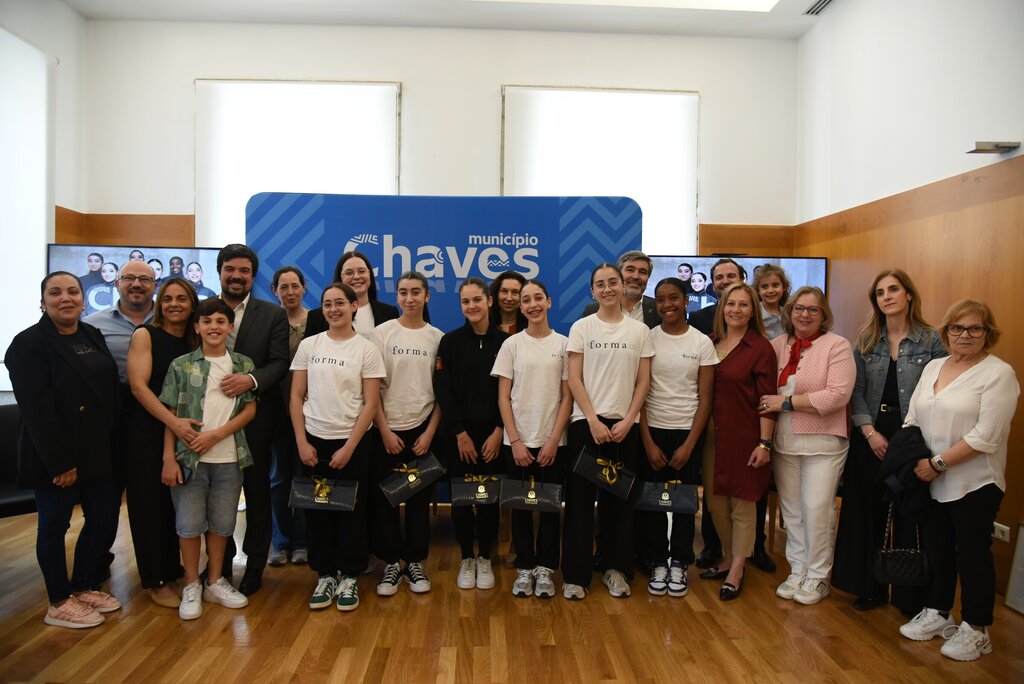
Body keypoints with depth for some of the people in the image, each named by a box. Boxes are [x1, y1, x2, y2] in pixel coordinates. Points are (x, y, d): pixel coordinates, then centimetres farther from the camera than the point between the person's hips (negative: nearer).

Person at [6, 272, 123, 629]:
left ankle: (83, 586, 31)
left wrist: (112, 444, 8)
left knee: (104, 519, 12)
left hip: (97, 451, 7)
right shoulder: (29, 343, -12)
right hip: (55, 457, -7)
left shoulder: (92, 336, 9)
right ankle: (59, 603, 22)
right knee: (54, 525, 7)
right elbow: (36, 409, -17)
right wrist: (59, 462, -19)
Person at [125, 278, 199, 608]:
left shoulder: (196, 342, 7)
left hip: (185, 432, 4)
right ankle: (155, 580, 16)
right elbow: (138, 385, -15)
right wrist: (173, 421, -26)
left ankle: (172, 569, 26)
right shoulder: (145, 335, -5)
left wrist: (184, 424, -8)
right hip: (147, 432, -4)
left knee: (178, 503, 10)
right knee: (151, 504, 4)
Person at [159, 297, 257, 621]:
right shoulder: (181, 365, 1)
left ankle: (215, 582, 27)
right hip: (189, 457, -1)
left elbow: (250, 410, 2)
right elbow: (171, 415, 0)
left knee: (221, 523, 10)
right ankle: (192, 586, 22)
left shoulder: (243, 364, 5)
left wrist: (216, 434, -10)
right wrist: (169, 458, -7)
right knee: (189, 524, 4)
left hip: (229, 458, 2)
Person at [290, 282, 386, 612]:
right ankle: (324, 575, 23)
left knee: (351, 512, 5)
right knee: (317, 511, 8)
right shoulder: (309, 345, 4)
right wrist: (301, 442, -3)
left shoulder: (367, 349, -4)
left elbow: (370, 404, -6)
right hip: (314, 442, 2)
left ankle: (349, 577, 20)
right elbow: (296, 397, 5)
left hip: (351, 443, -2)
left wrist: (349, 448, -11)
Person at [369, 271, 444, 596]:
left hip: (422, 429, 1)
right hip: (387, 430, 0)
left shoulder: (437, 338, 2)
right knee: (384, 498, 5)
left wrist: (430, 432, -4)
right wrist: (385, 430, -7)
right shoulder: (382, 333, -2)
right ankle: (392, 562, 19)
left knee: (420, 499, 8)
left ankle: (415, 561, 21)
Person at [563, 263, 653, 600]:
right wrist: (593, 420, -10)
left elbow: (643, 381, 5)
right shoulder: (581, 327, 2)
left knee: (619, 499, 8)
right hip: (586, 423, -1)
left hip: (625, 425, 1)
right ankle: (576, 574, 10)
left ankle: (617, 569, 21)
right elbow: (574, 379, -3)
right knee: (580, 499, 1)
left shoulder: (640, 330, 6)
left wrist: (627, 421, -6)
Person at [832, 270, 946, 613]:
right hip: (870, 436, 3)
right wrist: (870, 432, -8)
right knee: (869, 513, 9)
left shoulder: (930, 340, -3)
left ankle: (910, 595, 19)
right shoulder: (866, 340, 5)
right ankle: (871, 587, 25)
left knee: (910, 517, 3)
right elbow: (856, 391, 3)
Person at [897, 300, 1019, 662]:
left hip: (974, 483, -5)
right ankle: (936, 614, 31)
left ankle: (975, 630, 22)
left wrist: (938, 464, -18)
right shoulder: (933, 367, 9)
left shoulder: (999, 373, -11)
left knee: (972, 554, 6)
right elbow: (912, 419, 11)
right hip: (931, 482, 6)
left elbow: (985, 436, -18)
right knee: (936, 548, 15)